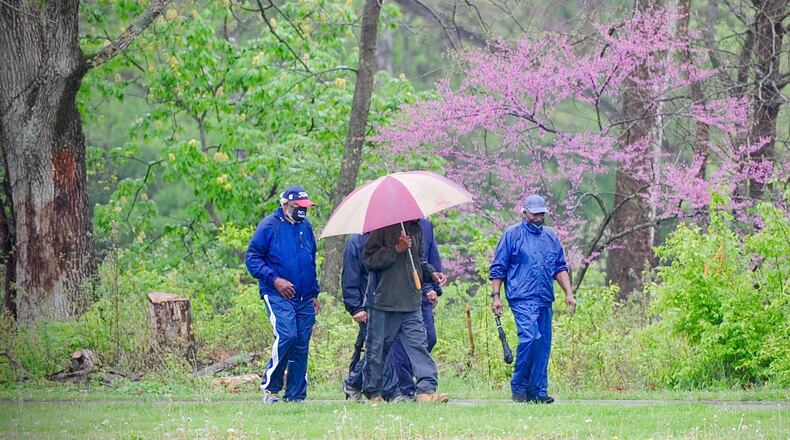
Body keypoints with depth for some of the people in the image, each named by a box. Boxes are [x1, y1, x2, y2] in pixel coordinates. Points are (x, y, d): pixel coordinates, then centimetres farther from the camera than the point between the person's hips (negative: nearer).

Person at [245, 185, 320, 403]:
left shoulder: (306, 228, 16)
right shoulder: (269, 226, -4)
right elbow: (252, 258, -4)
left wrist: (314, 294, 22)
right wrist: (274, 279, -13)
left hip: (304, 298, 6)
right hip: (278, 295, -6)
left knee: (302, 343, 2)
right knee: (287, 336, -22)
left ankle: (296, 395, 8)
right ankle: (270, 386, -9)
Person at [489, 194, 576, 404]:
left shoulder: (550, 237, 18)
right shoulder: (512, 235, 3)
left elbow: (560, 268, 22)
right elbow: (498, 269, 3)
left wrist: (569, 293, 13)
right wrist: (496, 296, -4)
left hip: (545, 300, 6)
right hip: (522, 298, -6)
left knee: (543, 344, 2)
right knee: (530, 337, -20)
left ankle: (539, 391, 6)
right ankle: (519, 386, -9)